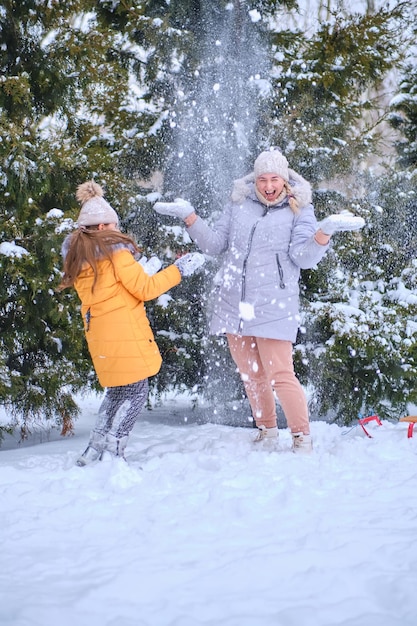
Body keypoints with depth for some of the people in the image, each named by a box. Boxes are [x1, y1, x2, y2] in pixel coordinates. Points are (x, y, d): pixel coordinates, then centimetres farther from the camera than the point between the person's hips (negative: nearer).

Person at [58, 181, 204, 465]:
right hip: (125, 333, -8)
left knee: (117, 392, 19)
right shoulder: (114, 251, -12)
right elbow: (145, 289, -11)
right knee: (135, 393, 2)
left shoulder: (77, 258, 11)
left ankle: (93, 453, 17)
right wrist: (179, 269, -5)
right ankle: (112, 454, -3)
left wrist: (143, 271, 25)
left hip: (99, 335, 8)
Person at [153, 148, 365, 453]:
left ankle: (302, 437, 1)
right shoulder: (238, 205, 11)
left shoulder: (299, 210, 2)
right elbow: (215, 245, 12)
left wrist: (326, 231, -25)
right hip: (234, 305, 4)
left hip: (273, 307, -4)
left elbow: (303, 257, -8)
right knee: (251, 375, 12)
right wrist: (189, 217, 0)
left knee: (280, 376, -10)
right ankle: (267, 430, 28)